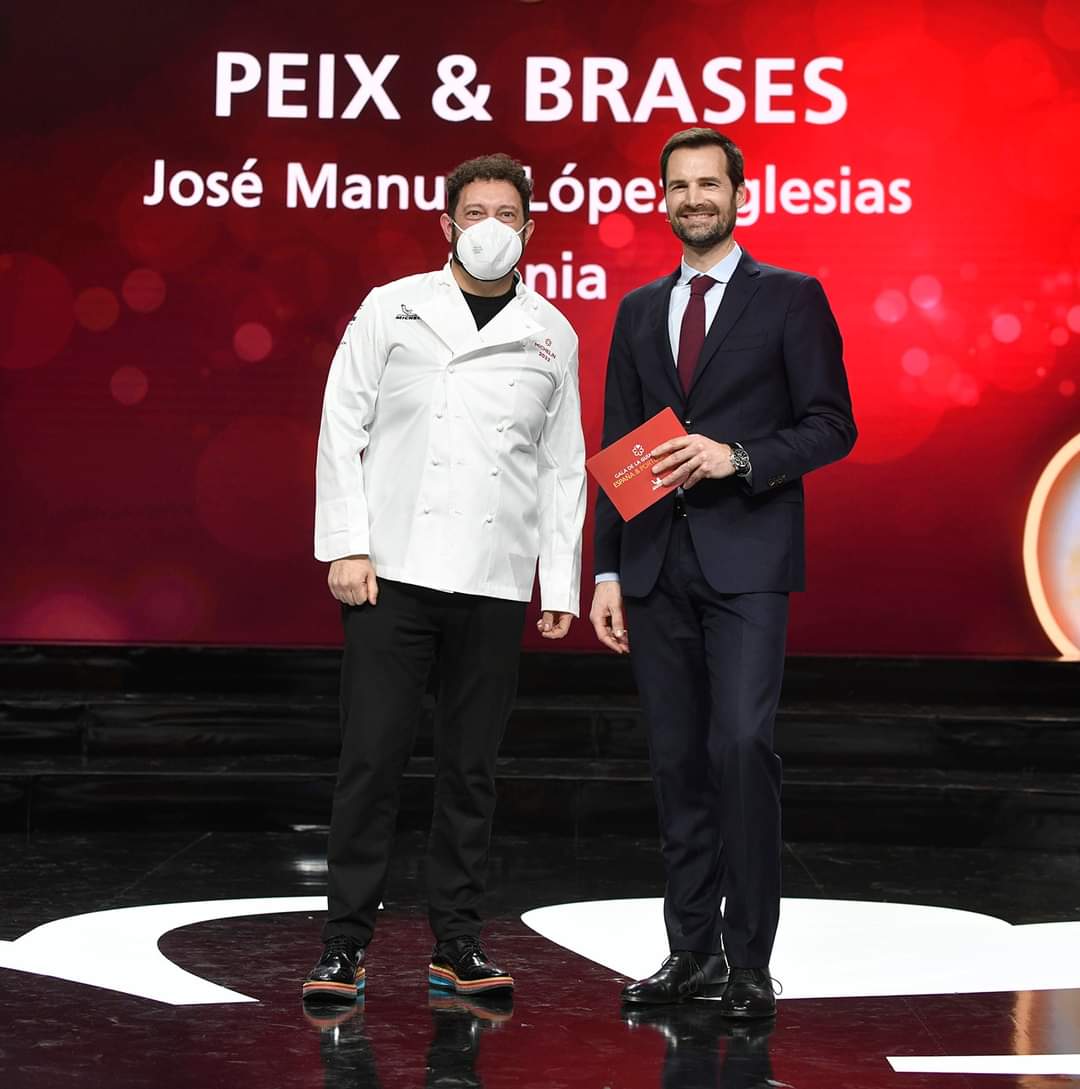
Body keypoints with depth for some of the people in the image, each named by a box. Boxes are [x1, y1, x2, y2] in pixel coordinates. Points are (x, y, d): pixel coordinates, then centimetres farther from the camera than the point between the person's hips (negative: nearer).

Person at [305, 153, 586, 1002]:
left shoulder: (552, 335, 11)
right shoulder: (392, 310, 6)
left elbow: (563, 466, 11)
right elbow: (343, 430, 3)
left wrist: (562, 582, 6)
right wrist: (345, 545, -6)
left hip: (494, 581, 2)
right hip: (393, 572, -2)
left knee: (471, 766, 6)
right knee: (372, 757, -3)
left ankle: (457, 941, 15)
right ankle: (346, 942, 5)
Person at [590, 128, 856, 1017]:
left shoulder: (791, 298, 3)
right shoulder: (639, 311, 16)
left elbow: (832, 425, -2)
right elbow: (618, 449, 14)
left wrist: (736, 457, -17)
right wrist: (606, 571, 9)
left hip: (746, 559, -4)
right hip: (656, 567, 4)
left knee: (742, 745, -15)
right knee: (678, 760, 6)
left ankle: (750, 959, -5)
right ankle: (693, 951, 15)